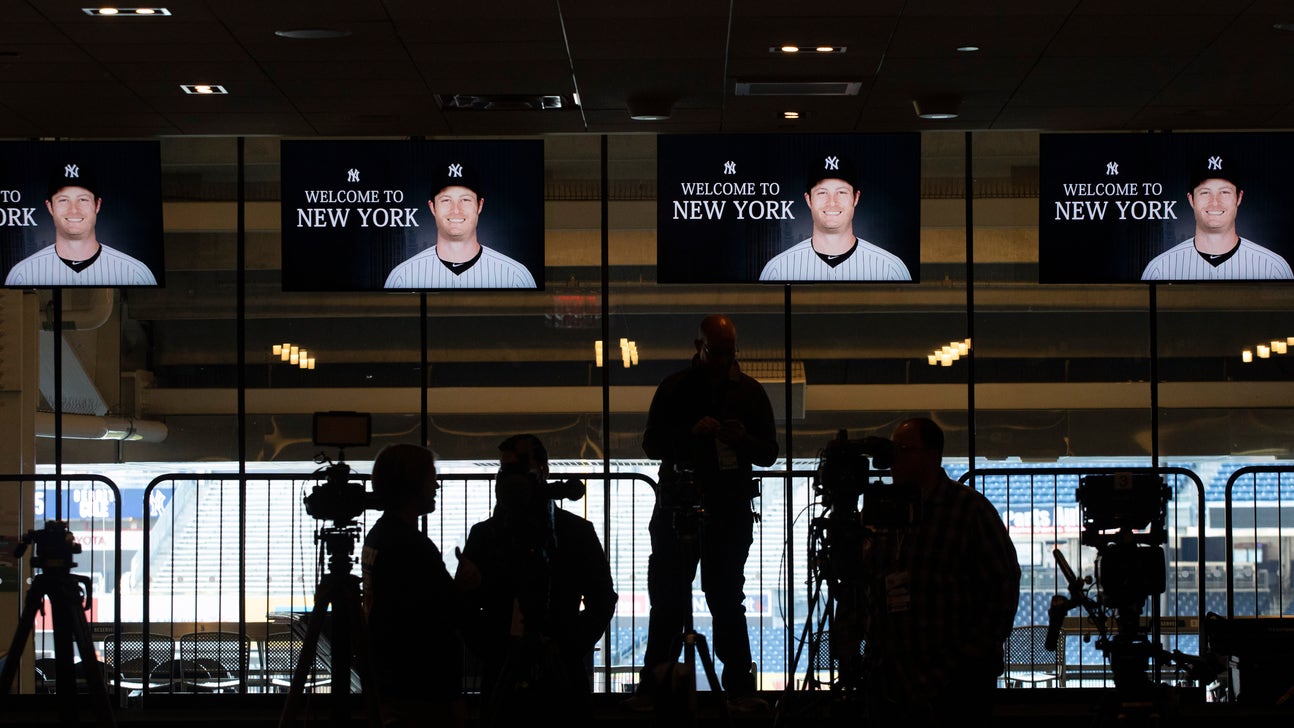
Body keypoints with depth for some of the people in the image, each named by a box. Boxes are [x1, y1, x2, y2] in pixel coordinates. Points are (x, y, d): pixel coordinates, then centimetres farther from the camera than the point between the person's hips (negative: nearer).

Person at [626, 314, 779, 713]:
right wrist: (691, 433, -15)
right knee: (667, 601, 0)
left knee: (727, 601, 0)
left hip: (730, 508, 0)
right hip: (677, 507, 0)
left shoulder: (750, 392, 8)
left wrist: (744, 439, -14)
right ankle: (653, 687, 3)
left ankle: (738, 688, 1)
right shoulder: (675, 388, 6)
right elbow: (652, 444, 2)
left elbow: (769, 453, 8)